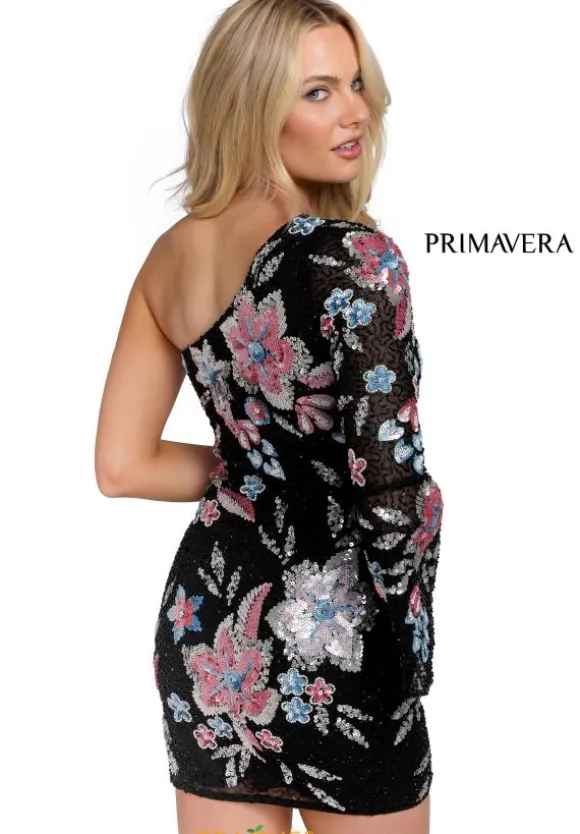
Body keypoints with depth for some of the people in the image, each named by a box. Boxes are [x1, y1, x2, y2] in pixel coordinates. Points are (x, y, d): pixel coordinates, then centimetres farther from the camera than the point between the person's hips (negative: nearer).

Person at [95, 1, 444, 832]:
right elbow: (392, 490, -18)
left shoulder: (171, 255, 2)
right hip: (334, 641, -6)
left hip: (205, 621, 6)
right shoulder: (355, 257, -18)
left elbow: (123, 466, 5)